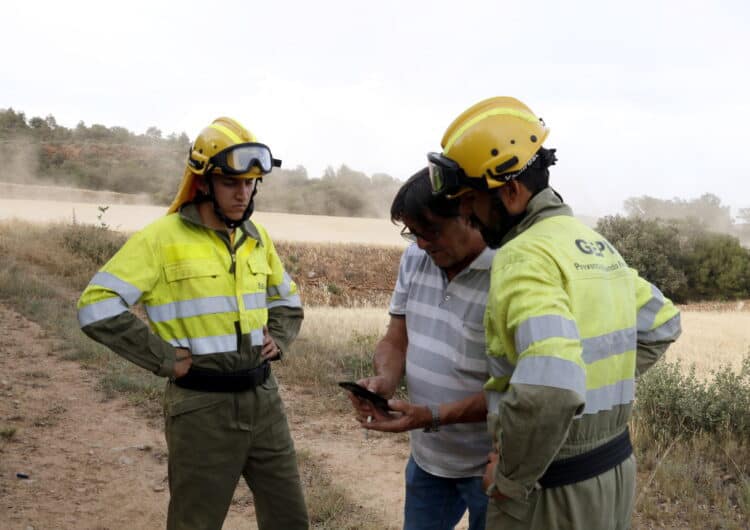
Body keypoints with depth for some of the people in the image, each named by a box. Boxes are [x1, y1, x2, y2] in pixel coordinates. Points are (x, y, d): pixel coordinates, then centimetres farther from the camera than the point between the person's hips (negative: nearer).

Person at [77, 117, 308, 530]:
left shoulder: (256, 237, 8)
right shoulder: (162, 238, -11)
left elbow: (287, 298, 25)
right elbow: (97, 308, -17)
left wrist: (278, 339, 6)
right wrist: (165, 359, -17)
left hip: (262, 398, 6)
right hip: (202, 406, -6)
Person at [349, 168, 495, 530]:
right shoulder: (415, 259, 1)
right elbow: (396, 341, 7)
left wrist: (435, 416, -30)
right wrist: (385, 381, -14)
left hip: (490, 466, -6)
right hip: (427, 456, 6)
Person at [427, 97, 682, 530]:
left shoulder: (524, 257, -22)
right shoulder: (595, 244, 7)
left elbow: (548, 389, -36)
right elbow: (662, 324, 22)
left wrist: (508, 478, -21)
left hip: (554, 491, -8)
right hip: (615, 468, 8)